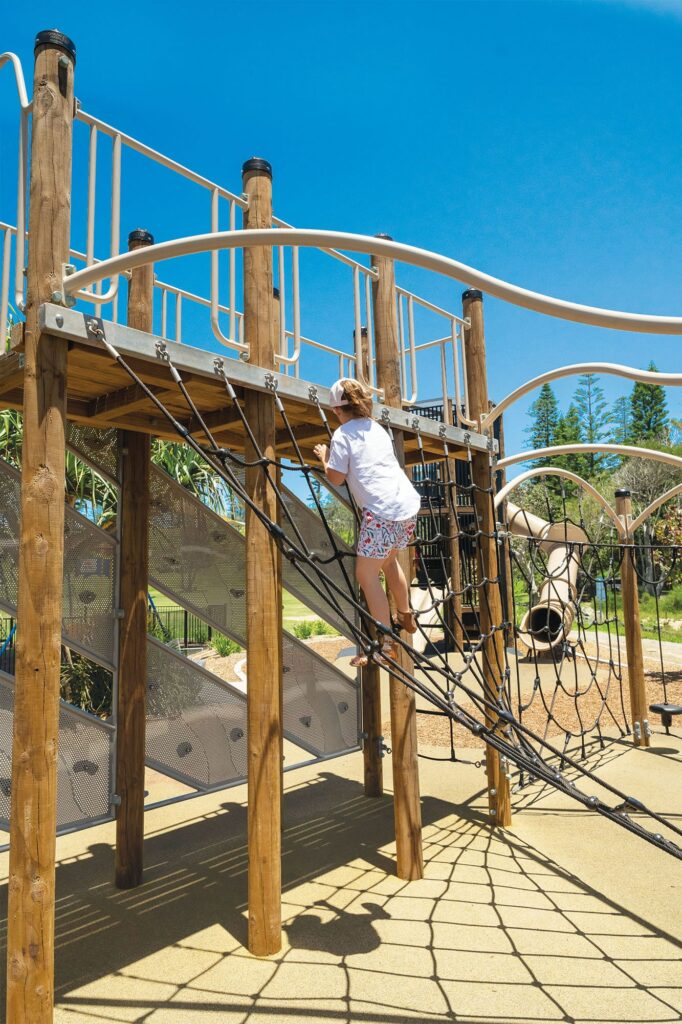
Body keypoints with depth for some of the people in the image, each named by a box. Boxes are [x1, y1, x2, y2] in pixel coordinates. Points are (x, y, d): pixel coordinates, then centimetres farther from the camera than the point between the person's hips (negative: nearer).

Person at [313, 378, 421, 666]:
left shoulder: (342, 434, -2)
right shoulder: (377, 428, 20)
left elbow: (335, 478, -3)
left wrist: (324, 457, 15)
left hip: (382, 512, -8)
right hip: (408, 504, 8)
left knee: (366, 573, 0)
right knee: (388, 558, 28)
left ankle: (387, 642, 0)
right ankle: (406, 617, 41)